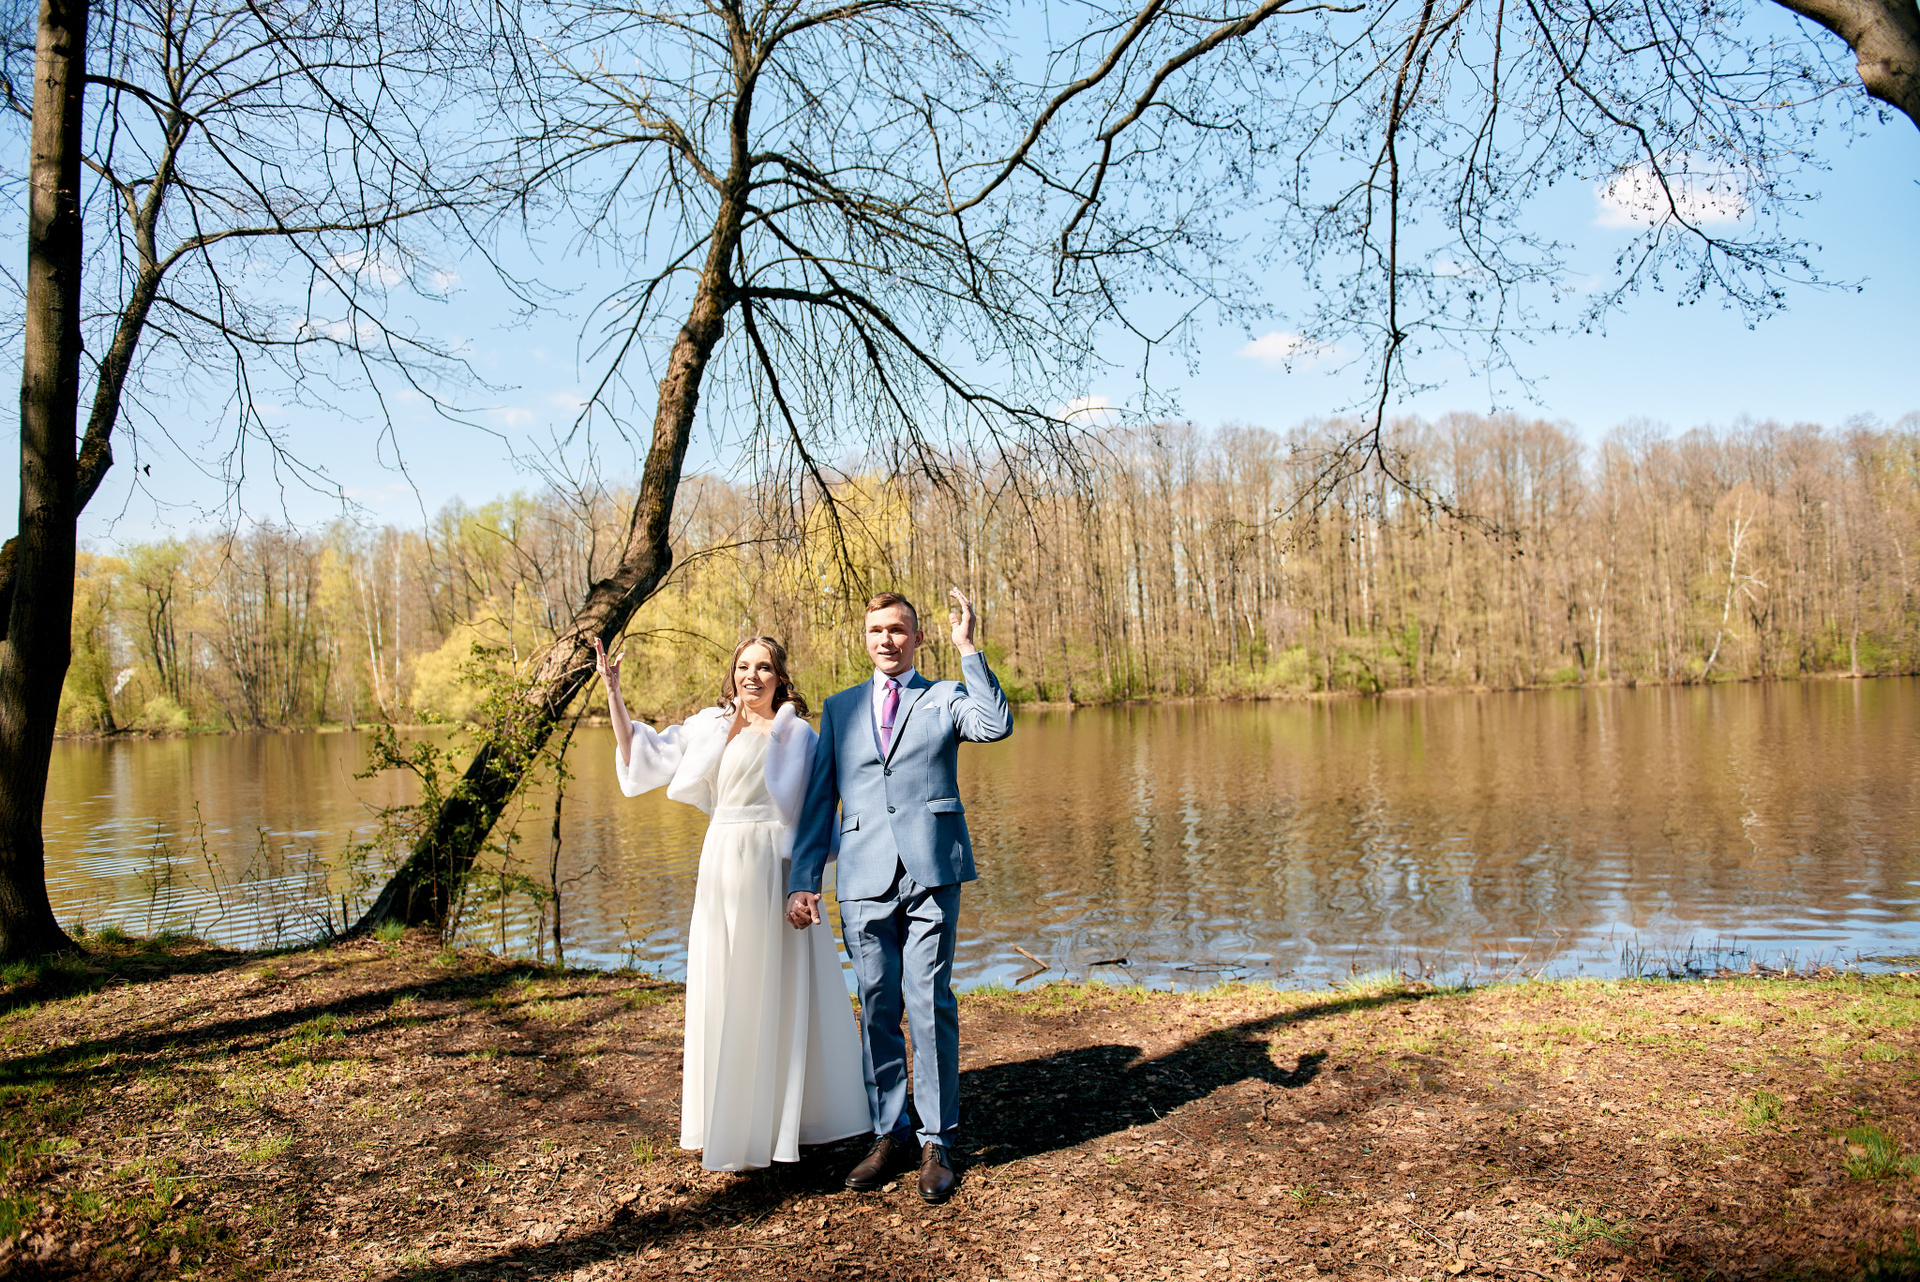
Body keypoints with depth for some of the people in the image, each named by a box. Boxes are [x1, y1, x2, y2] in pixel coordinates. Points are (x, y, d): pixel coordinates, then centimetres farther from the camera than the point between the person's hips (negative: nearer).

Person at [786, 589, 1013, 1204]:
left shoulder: (945, 697, 10)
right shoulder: (840, 708, 16)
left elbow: (996, 725, -13)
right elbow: (819, 800, 14)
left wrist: (968, 648, -13)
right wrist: (803, 881, 7)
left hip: (930, 874, -2)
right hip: (864, 878, 3)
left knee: (931, 1004, -3)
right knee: (877, 1009, 7)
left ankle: (937, 1142, 9)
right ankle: (889, 1136, 20)